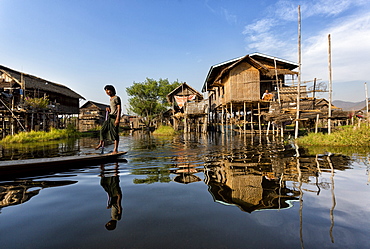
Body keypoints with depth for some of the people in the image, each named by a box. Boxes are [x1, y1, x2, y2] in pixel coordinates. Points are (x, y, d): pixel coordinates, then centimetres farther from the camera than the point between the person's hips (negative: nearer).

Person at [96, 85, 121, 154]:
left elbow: (119, 108, -15)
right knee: (103, 129, 12)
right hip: (109, 116, 9)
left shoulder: (116, 98, -8)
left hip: (115, 117, -9)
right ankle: (101, 143, 33)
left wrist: (117, 119, -22)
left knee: (115, 132, -8)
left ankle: (115, 150, -3)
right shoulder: (110, 98, 18)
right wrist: (108, 109, 6)